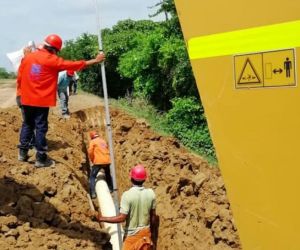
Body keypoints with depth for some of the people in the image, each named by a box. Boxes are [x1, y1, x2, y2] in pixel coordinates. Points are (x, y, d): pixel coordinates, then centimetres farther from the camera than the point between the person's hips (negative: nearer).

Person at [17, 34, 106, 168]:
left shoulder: (28, 57, 6)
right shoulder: (52, 60, -11)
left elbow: (19, 78, 10)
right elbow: (75, 65, -9)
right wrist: (95, 60, -3)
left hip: (26, 99, 6)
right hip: (41, 101, -6)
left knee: (27, 124, 18)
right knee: (41, 128, -1)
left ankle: (22, 153, 22)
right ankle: (41, 159, 3)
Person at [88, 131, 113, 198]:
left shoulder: (93, 142, 2)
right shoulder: (103, 141, 19)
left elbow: (90, 152, -6)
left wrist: (92, 160, 7)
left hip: (98, 162, -5)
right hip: (107, 161, 5)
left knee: (92, 177, 2)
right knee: (108, 175, 28)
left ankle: (93, 193, -10)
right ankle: (111, 189, 38)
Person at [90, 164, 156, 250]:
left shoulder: (127, 195, -22)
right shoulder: (151, 193, -8)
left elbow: (121, 218, -25)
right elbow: (153, 216, 2)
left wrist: (101, 218, -21)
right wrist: (152, 231, 17)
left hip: (131, 233, -4)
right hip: (145, 232, 4)